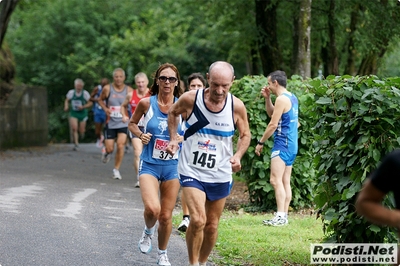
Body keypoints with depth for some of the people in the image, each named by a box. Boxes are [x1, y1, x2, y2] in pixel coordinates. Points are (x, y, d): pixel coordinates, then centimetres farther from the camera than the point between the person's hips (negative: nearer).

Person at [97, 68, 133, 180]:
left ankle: (116, 169, -1)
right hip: (110, 123, 0)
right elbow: (100, 100, 11)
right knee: (110, 148, 0)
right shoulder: (107, 89, -4)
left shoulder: (129, 90, -4)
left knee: (121, 144, -16)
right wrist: (105, 109, -8)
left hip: (123, 123, 0)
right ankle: (106, 151, 40)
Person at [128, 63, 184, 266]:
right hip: (149, 164, -2)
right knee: (152, 209, -23)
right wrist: (140, 135, -10)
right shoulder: (146, 103, -7)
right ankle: (148, 232, 13)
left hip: (172, 166, 2)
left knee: (166, 216, 8)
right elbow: (132, 123, 9)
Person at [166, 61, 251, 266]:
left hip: (220, 175, 3)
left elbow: (245, 135, 7)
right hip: (192, 171, -2)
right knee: (198, 220, -20)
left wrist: (237, 155, -11)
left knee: (212, 226, 12)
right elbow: (172, 112, 10)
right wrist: (173, 138, -2)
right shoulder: (191, 99, -13)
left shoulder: (237, 107, -9)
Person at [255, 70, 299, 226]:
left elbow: (273, 124, -16)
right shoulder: (292, 97, 15)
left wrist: (261, 142, -9)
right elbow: (272, 114, 25)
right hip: (292, 145, 10)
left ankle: (280, 216, -20)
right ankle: (284, 215, 9)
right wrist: (267, 98, 14)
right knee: (285, 181, 9)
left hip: (282, 144, -10)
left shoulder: (281, 99, -14)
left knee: (276, 180, -14)